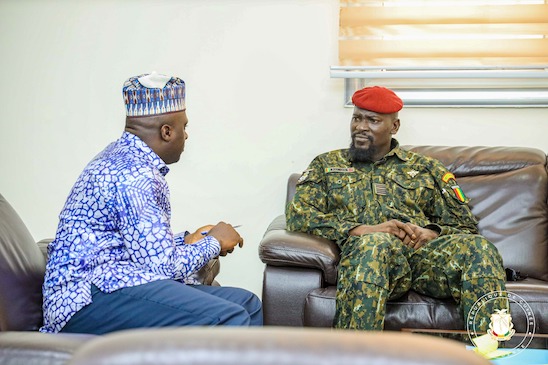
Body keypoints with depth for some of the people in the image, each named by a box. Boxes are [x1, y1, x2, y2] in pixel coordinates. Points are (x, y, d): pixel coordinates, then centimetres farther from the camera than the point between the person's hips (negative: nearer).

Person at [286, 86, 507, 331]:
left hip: (424, 253, 2)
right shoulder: (327, 164, 24)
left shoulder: (425, 168, 27)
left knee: (476, 247, -30)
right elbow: (297, 214, 7)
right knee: (374, 243, -39)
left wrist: (430, 232, -4)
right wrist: (363, 229, -7)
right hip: (364, 249, -2)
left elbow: (466, 224, 22)